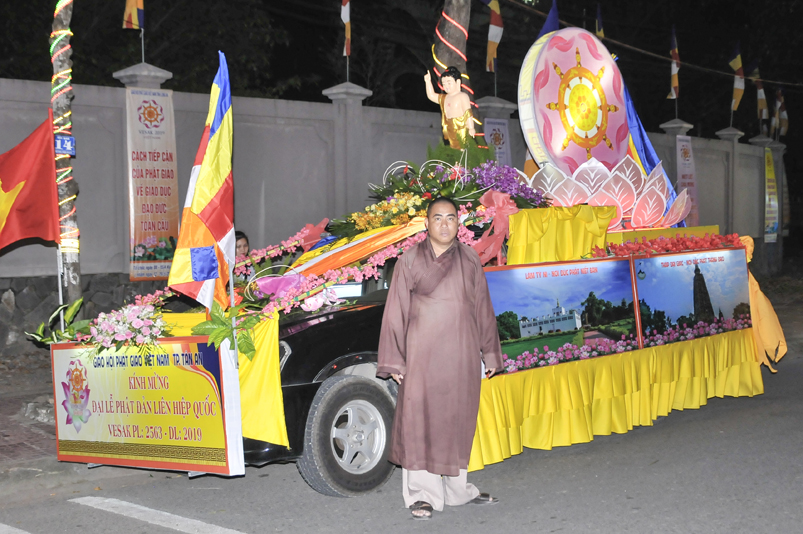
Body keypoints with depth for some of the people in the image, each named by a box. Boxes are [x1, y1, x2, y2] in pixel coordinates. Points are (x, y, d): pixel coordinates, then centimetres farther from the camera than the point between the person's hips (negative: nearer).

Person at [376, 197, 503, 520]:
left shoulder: (470, 260, 9)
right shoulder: (410, 261, 1)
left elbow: (483, 309, 12)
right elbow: (396, 312, 0)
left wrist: (490, 353, 11)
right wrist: (393, 361, -4)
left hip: (461, 355, 3)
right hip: (422, 354, -3)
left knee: (458, 421, 9)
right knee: (420, 421, -3)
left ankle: (457, 490, 21)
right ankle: (423, 495, 6)